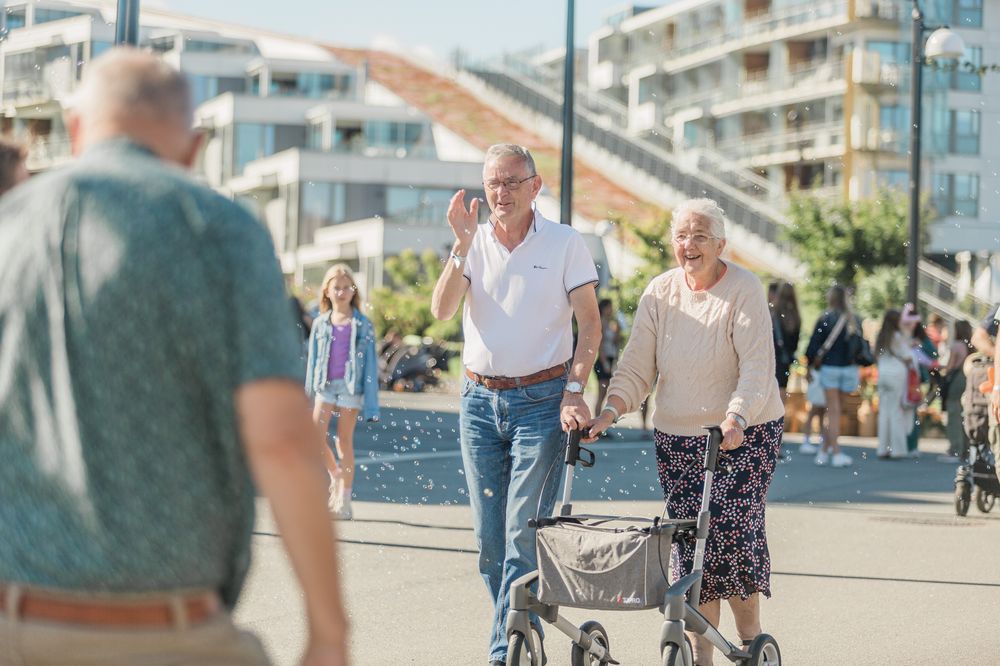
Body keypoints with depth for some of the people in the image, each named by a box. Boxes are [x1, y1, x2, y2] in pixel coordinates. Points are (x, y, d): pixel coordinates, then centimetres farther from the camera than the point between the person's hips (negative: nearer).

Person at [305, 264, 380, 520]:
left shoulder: (362, 325, 0)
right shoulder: (320, 324, 7)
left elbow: (370, 364, -1)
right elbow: (313, 360, 12)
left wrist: (371, 404, -5)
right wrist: (307, 394, 11)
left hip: (351, 386, -2)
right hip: (325, 385, 2)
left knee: (344, 440, 1)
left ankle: (344, 500, 8)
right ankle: (336, 475, 15)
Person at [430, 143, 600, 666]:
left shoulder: (564, 243, -2)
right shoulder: (473, 244, 8)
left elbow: (590, 324, -5)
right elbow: (442, 310, -6)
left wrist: (574, 390, -16)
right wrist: (462, 246, -17)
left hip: (541, 398, -4)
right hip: (479, 399, 4)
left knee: (523, 532, -10)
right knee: (488, 534, 6)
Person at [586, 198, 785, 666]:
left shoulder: (744, 291, -10)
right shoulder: (659, 294, 3)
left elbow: (757, 368, -19)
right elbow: (637, 367, 2)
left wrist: (735, 420, -34)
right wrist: (611, 409, -15)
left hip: (746, 434, -4)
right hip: (677, 438, 4)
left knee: (734, 535, -10)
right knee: (690, 541, -1)